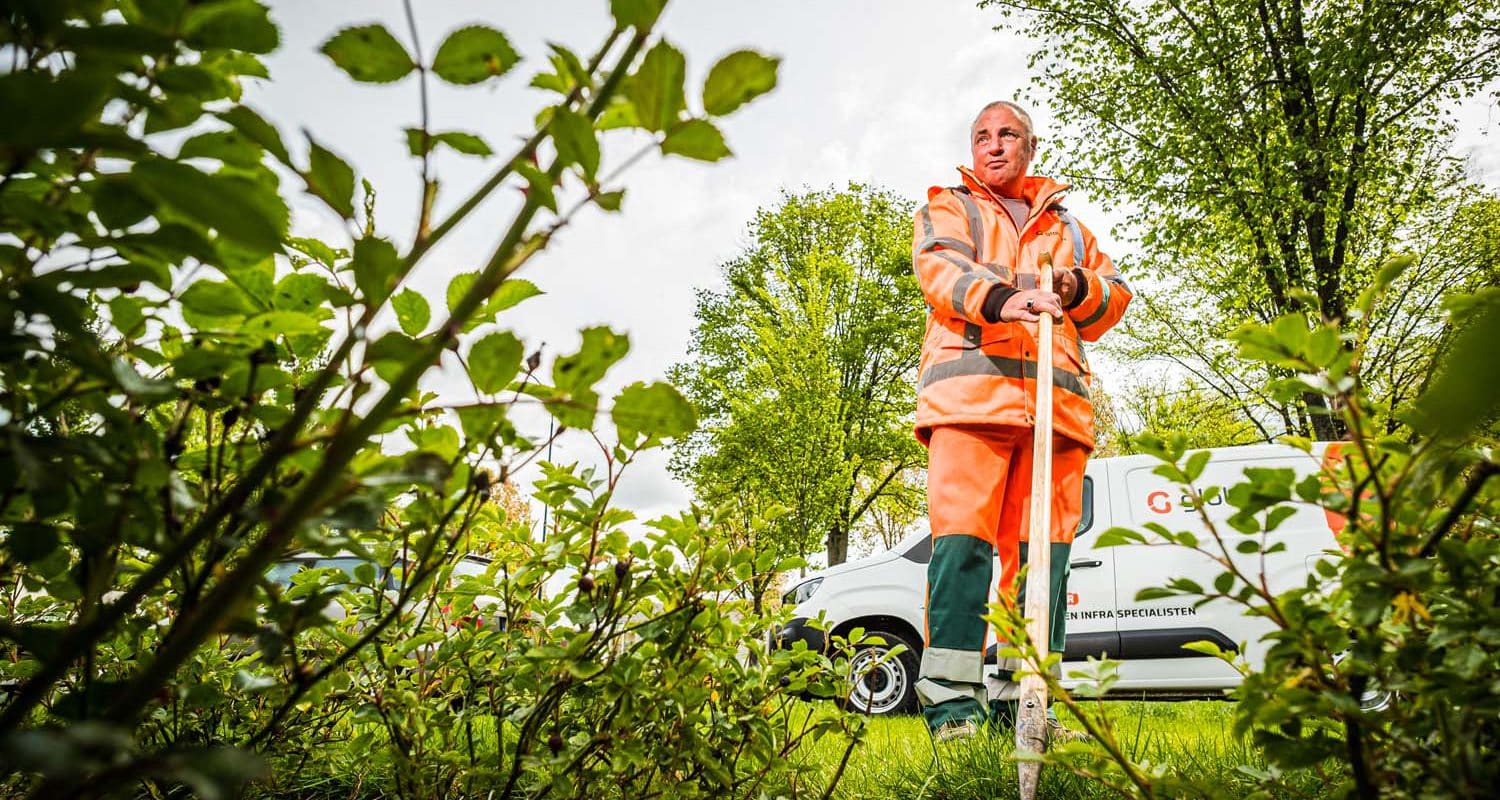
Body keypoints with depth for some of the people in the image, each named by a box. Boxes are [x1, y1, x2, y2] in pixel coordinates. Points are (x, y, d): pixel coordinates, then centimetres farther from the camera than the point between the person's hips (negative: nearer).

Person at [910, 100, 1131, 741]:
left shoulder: (1067, 227, 32)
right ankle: (953, 701, -14)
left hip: (1057, 401, 4)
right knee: (962, 539, -15)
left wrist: (1079, 288, 0)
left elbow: (1115, 300, 24)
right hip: (970, 391, -4)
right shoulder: (947, 209, 20)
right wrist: (999, 298, -24)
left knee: (1041, 549, -2)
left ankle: (1023, 698, 3)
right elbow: (941, 269, -3)